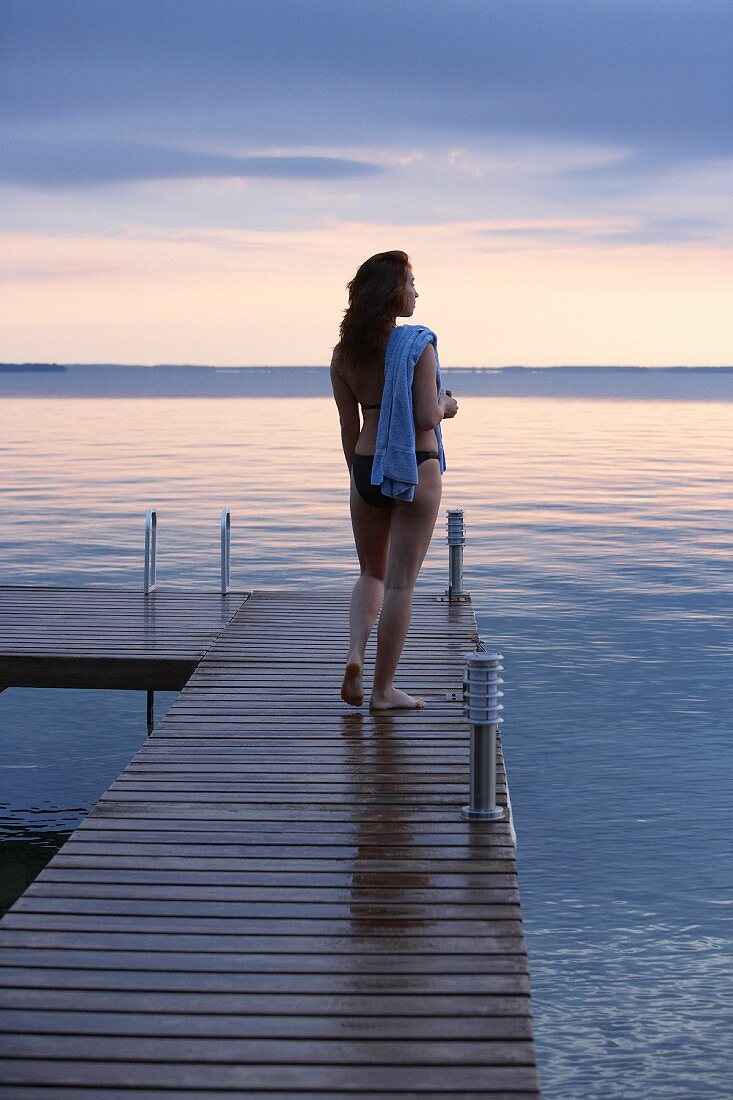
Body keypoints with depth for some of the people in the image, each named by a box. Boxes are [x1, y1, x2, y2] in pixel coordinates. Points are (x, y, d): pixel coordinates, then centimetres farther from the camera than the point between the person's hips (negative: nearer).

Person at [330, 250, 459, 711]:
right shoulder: (417, 343, -12)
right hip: (415, 468, -5)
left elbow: (349, 426, 9)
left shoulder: (345, 352, 4)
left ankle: (355, 655, -1)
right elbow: (426, 418, -17)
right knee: (401, 581, 3)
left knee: (372, 572, 21)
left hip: (367, 467, 5)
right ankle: (384, 689, 7)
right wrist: (447, 407, 5)